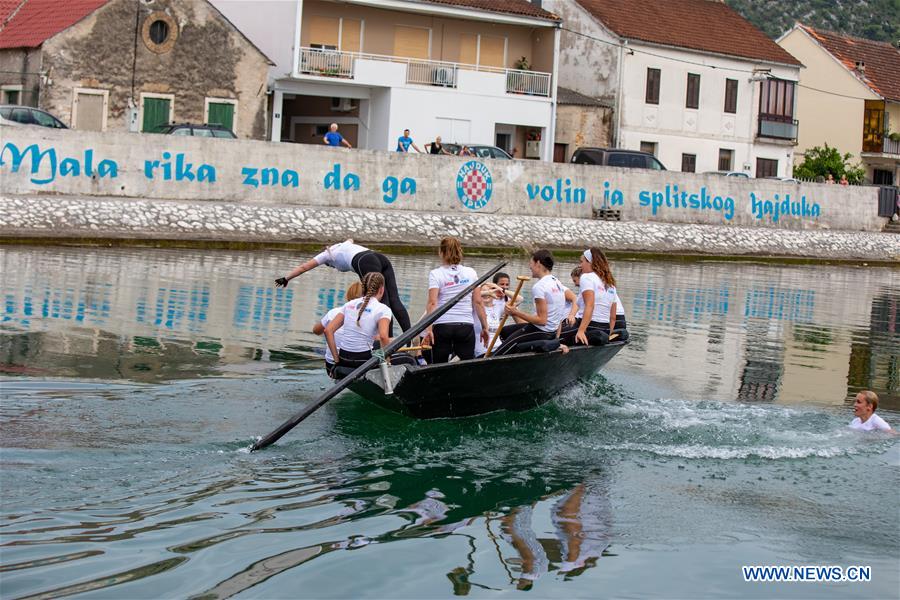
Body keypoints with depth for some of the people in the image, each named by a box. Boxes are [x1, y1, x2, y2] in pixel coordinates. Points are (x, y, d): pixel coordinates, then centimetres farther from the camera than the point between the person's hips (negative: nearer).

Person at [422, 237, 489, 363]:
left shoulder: (436, 274, -1)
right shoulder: (471, 273, 7)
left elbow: (432, 303, -11)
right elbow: (478, 302, 3)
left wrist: (429, 329, -15)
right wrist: (484, 327, 8)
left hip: (442, 326, -2)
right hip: (466, 326, 2)